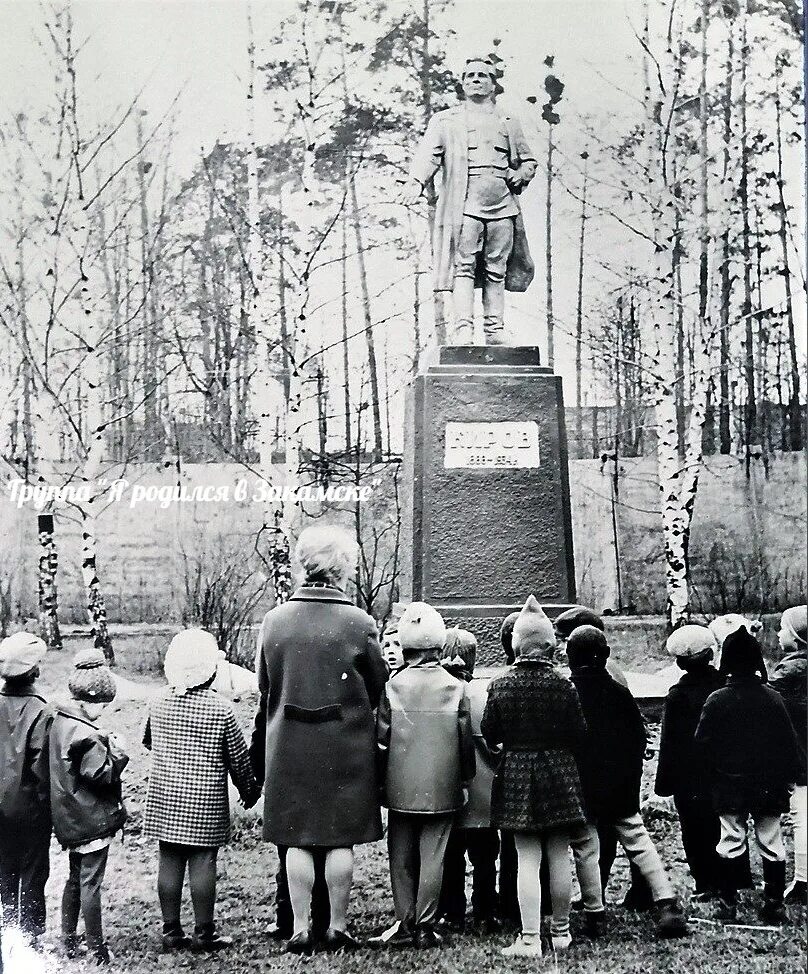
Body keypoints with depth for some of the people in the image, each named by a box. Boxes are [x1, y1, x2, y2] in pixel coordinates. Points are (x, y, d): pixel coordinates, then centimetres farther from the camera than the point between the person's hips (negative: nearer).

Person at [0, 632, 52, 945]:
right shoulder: (39, 713, -19)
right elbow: (41, 766, -18)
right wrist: (47, 801, -5)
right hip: (30, 808, -4)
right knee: (33, 876, 8)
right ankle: (31, 940, 12)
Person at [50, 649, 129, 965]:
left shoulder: (58, 723, 5)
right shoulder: (85, 735, -23)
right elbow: (102, 775, -23)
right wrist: (117, 751, -11)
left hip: (69, 820, 9)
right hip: (93, 820, -9)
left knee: (75, 877, 20)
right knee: (90, 883, 0)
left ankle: (68, 939, 28)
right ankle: (96, 948, 9)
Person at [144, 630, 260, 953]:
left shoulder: (159, 705, 0)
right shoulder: (220, 710, -12)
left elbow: (148, 742, 16)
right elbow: (238, 757, -4)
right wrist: (250, 790, 11)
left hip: (164, 797, 4)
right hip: (206, 801, -4)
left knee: (170, 860, 9)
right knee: (203, 862, 1)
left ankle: (171, 930, 15)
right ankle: (203, 933, 6)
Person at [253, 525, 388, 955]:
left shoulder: (274, 619, -4)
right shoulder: (359, 623, -11)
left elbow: (263, 688, 6)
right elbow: (378, 687, -1)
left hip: (288, 746, 2)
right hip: (346, 746, -2)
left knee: (297, 840, 8)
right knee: (340, 839, 7)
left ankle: (300, 930, 12)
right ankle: (338, 928, 14)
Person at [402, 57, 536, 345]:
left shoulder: (509, 124, 23)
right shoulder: (445, 120, 14)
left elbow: (528, 160, 29)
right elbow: (428, 154, 0)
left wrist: (520, 176, 6)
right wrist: (416, 182, -19)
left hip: (502, 205, 3)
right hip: (464, 205, -3)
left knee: (496, 270, 1)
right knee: (463, 267, -12)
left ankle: (495, 329, 4)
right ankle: (463, 329, -16)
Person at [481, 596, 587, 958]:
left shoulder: (500, 686, -7)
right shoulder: (563, 686, -8)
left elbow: (489, 735, 0)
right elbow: (579, 735, -2)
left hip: (516, 774, 0)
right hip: (559, 773, 0)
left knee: (527, 858, 1)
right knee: (559, 855, 10)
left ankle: (530, 939, -3)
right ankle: (561, 930, 23)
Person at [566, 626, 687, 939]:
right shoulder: (620, 693, 1)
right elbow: (639, 737, 7)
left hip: (581, 787, -3)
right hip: (621, 788, 3)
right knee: (639, 842, 6)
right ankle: (667, 904, -3)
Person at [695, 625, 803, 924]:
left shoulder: (716, 700, -11)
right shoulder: (773, 698, -8)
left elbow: (702, 742, -6)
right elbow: (789, 741, -3)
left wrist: (716, 772, 10)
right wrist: (795, 772, 9)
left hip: (730, 785, -1)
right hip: (769, 784, 1)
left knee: (731, 841, 8)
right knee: (771, 843, 8)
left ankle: (728, 903, 10)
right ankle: (774, 903, 10)